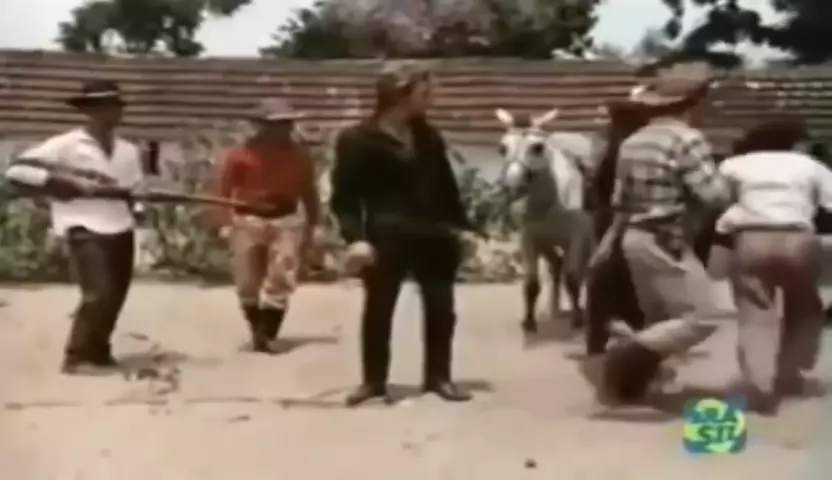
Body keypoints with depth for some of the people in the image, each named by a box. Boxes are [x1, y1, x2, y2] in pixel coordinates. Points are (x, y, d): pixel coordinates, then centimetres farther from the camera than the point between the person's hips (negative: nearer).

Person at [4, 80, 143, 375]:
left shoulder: (128, 151, 11)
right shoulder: (66, 145, -6)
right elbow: (17, 169, -12)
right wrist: (68, 184, -18)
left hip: (122, 231, 6)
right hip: (86, 231, -6)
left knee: (116, 295, 9)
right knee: (99, 294, -16)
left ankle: (98, 352, 26)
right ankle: (77, 357, -3)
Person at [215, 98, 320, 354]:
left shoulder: (298, 155, 2)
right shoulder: (241, 154, -8)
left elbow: (308, 191, 9)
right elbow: (225, 190, -5)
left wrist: (312, 225, 7)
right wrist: (225, 225, -11)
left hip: (286, 221, 2)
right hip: (247, 221, -1)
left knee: (280, 281, -3)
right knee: (248, 284, 6)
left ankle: (268, 336, 4)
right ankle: (257, 331, 25)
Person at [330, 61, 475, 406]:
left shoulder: (427, 135, 11)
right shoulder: (358, 139, -7)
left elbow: (446, 184, 16)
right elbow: (345, 196, -9)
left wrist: (460, 224, 12)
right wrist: (356, 237, -21)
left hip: (433, 235, 5)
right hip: (387, 238, -5)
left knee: (441, 308, 9)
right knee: (378, 309, 4)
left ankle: (438, 377, 22)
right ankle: (374, 380, 18)